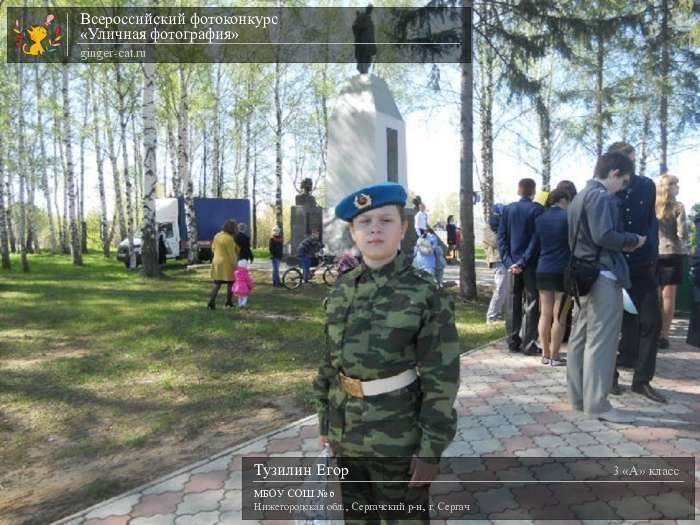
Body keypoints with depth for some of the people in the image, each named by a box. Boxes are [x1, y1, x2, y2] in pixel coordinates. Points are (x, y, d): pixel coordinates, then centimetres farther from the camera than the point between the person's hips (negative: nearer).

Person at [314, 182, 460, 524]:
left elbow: (441, 378, -13)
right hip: (347, 435, 5)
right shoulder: (341, 291, -1)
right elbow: (330, 362, 8)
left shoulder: (425, 293, -14)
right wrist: (325, 420, 10)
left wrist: (431, 449, -12)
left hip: (398, 440, -4)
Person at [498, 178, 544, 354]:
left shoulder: (507, 209, 5)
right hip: (531, 263, -4)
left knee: (512, 304, 9)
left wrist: (507, 261, -3)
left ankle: (513, 342, 13)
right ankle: (529, 344, 1)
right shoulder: (538, 209, -7)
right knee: (532, 304, 2)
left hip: (512, 263, 4)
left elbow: (502, 237, 1)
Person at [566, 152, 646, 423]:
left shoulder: (580, 196, 19)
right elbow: (604, 236, -23)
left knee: (581, 337, 11)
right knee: (601, 340, -6)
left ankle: (579, 397, 18)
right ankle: (597, 403, -2)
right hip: (603, 276, -10)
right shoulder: (601, 196, -12)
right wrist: (632, 240, -7)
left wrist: (623, 243, 16)